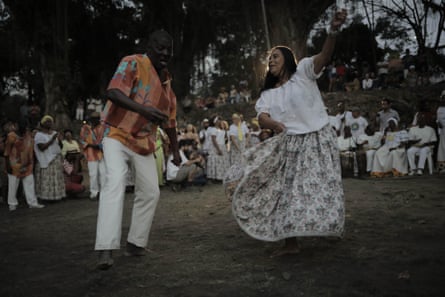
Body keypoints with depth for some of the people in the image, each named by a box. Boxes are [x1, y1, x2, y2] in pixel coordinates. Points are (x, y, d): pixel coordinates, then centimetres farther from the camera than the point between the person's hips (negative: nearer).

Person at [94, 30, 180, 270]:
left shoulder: (166, 79, 12)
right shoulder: (132, 63, -9)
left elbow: (169, 118, 21)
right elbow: (113, 92, -27)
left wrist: (175, 149, 25)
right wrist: (143, 109, -42)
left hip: (144, 144, 7)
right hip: (117, 136, -7)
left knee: (150, 192, 4)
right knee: (115, 183, -25)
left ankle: (135, 243, 19)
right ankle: (105, 249, -29)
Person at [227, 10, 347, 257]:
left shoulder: (303, 72, -1)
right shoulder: (269, 93, 10)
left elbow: (323, 56, -20)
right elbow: (262, 117, -8)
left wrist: (333, 31, -40)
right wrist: (272, 123, -33)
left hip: (317, 140, -4)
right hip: (288, 146, 4)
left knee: (320, 188, 0)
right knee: (285, 191, 4)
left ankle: (329, 227, 24)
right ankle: (291, 243, 15)